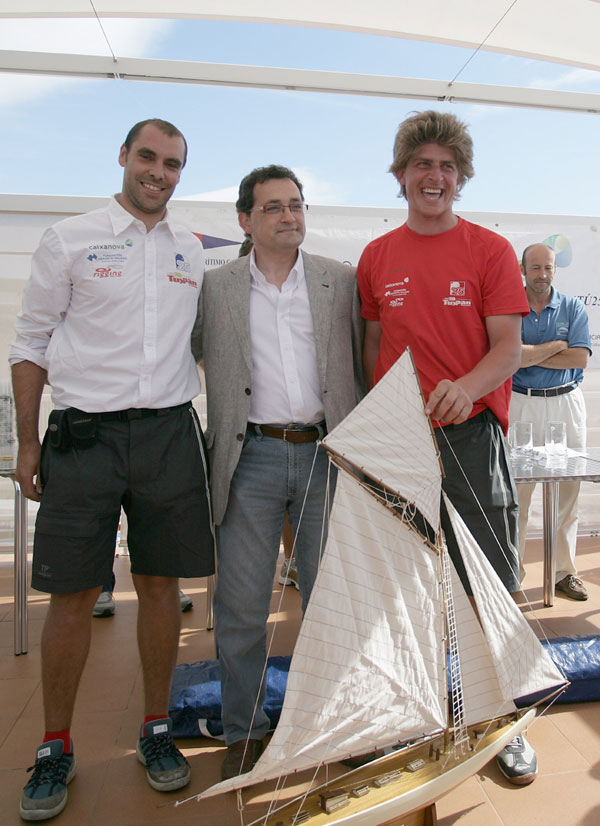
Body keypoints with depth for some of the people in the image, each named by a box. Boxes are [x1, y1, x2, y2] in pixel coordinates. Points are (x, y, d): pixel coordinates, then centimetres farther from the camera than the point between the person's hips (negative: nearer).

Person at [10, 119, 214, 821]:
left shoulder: (193, 252, 13)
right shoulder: (70, 239, 4)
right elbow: (31, 343, 4)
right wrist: (28, 443, -1)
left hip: (169, 433, 3)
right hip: (83, 433, -2)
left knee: (160, 583, 9)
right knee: (73, 594, 4)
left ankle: (156, 730, 27)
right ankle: (55, 747, 24)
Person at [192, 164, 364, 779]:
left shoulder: (342, 281, 8)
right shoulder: (215, 287, 7)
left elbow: (364, 360, 11)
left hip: (327, 454, 1)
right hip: (252, 457, 0)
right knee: (240, 607, 6)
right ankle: (244, 732, 28)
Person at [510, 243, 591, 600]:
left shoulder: (573, 308, 9)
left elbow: (580, 358, -4)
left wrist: (529, 354, -7)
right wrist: (558, 345, -5)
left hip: (566, 403, 2)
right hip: (521, 403, -2)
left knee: (567, 488, 5)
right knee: (517, 490, -3)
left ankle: (565, 570, 17)